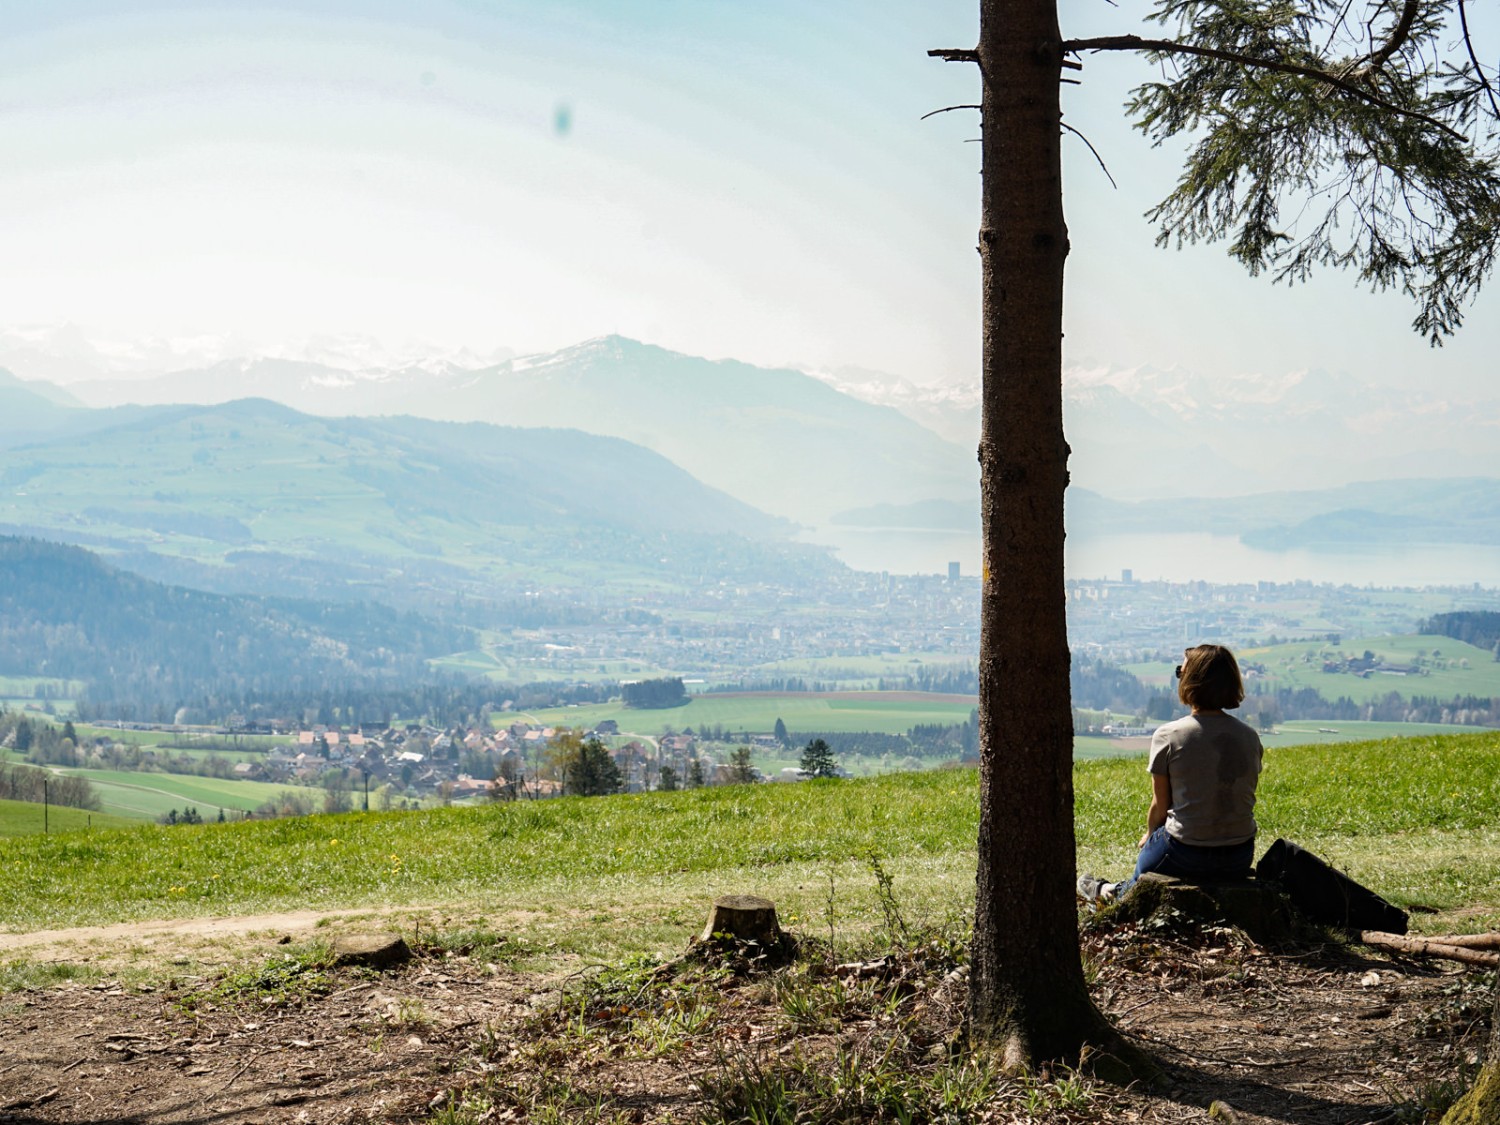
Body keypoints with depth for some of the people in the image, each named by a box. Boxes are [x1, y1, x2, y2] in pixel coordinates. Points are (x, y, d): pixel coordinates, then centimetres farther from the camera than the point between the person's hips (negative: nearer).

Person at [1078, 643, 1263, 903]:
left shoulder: (1168, 735, -12)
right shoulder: (1250, 738, 0)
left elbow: (1160, 806, -5)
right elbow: (1241, 799, 9)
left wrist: (1150, 836, 16)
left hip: (1187, 856, -4)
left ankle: (1114, 894, 50)